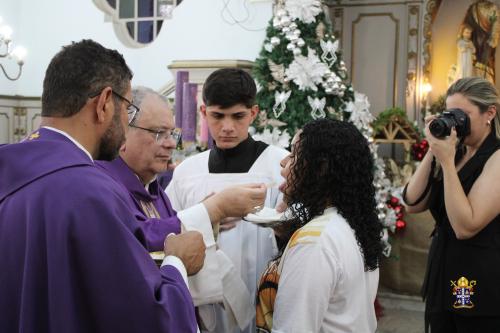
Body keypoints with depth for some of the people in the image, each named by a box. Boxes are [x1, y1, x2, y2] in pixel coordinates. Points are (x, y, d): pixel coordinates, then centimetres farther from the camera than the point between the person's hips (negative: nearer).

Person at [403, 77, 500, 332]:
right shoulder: (456, 153, 9)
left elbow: (465, 227, -22)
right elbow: (413, 204, 1)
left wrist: (446, 162, -22)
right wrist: (432, 152, -6)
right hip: (442, 278, 7)